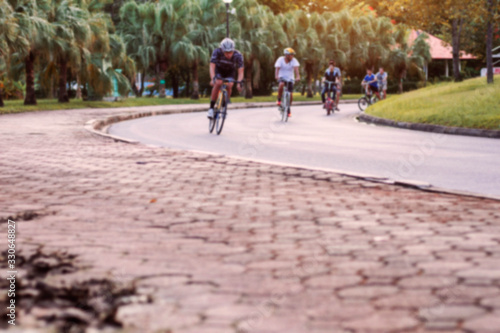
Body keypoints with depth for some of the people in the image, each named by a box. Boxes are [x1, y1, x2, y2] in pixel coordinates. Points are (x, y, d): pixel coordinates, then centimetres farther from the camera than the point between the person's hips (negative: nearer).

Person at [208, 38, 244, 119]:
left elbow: (240, 71, -31)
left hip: (230, 71, 1)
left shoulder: (238, 55, -31)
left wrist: (239, 83, -47)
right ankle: (211, 108, -21)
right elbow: (212, 66, -38)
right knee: (218, 83, -30)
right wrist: (213, 79, -53)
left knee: (229, 86, -25)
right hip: (219, 69, -1)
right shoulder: (217, 52, -33)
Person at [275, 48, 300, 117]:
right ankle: (279, 100, -16)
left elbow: (296, 68, -24)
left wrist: (298, 76, -42)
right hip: (282, 77, -2)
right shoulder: (280, 59, -11)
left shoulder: (294, 60, -10)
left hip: (290, 78, 2)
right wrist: (276, 76, -41)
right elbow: (277, 68, -22)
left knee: (290, 95, -5)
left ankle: (288, 109, 16)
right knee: (281, 85, -37)